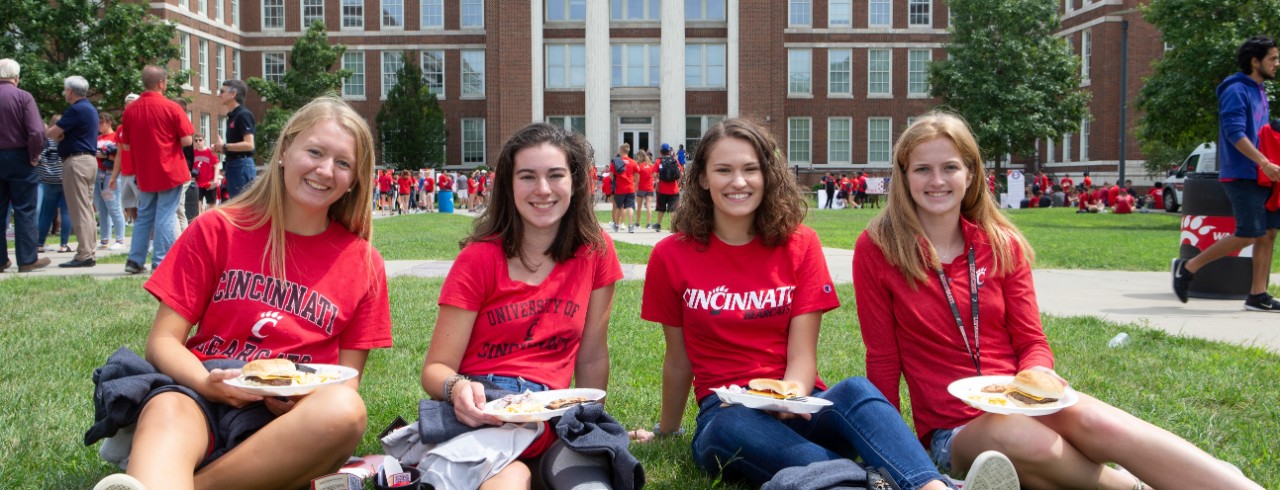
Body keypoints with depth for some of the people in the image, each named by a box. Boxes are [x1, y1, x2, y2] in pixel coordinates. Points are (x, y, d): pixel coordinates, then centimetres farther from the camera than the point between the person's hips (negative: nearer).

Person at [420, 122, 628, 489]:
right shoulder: (480, 257, -2)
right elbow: (436, 368, -5)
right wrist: (458, 389, -27)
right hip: (481, 405, -4)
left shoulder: (595, 251, 4)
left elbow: (592, 357, 12)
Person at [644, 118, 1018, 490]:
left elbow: (802, 358, -5)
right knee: (734, 428, -38)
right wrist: (666, 432, 18)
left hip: (797, 408, 1)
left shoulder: (799, 244, 3)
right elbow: (678, 361, 11)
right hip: (726, 414, -1)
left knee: (856, 392, -34)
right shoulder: (672, 256, 1)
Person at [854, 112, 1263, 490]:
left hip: (1021, 407, 3)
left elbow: (1031, 342, 8)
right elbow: (883, 358, 0)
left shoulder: (1002, 245, 7)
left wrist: (1037, 373, -14)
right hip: (951, 430, -2)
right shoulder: (876, 250, -5)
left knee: (1096, 421, -32)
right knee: (1019, 437, -37)